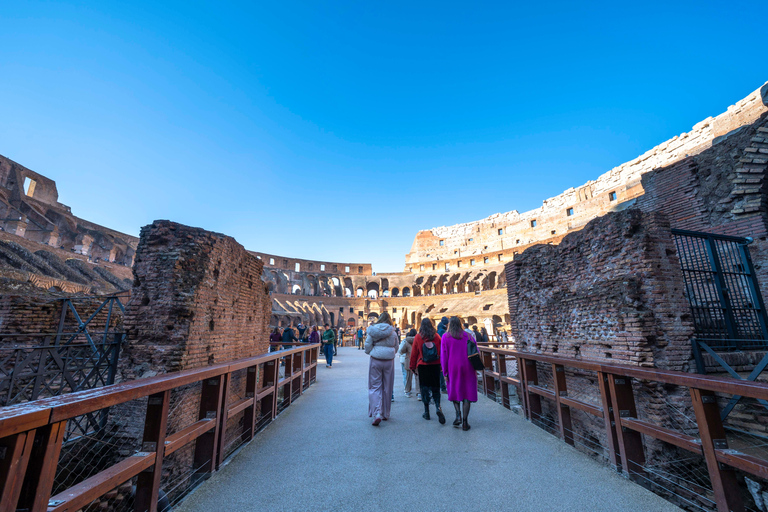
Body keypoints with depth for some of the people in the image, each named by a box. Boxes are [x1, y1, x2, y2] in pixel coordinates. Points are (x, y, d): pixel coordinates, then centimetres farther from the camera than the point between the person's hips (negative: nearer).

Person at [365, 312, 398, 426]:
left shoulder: (373, 331, -6)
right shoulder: (393, 332, -2)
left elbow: (367, 346, -6)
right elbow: (396, 347, 5)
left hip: (375, 361, -2)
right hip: (389, 361, 2)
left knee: (375, 387, 7)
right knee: (387, 388, 15)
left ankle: (377, 414, -6)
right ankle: (385, 414, 27)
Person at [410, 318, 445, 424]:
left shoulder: (418, 337, -5)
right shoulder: (437, 337, -1)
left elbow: (414, 353, 0)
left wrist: (412, 366, 9)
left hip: (422, 366, -1)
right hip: (435, 366, 1)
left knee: (424, 387, 9)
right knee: (435, 387, 11)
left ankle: (426, 412, 14)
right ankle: (437, 406, -9)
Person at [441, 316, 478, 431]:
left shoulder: (445, 337, -3)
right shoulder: (467, 336, 4)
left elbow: (443, 356, -5)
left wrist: (445, 372, -1)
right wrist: (475, 368, 8)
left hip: (453, 368, -1)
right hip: (467, 367, 1)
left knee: (454, 391, 17)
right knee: (467, 393, 7)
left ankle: (458, 415, 1)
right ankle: (465, 422, 5)